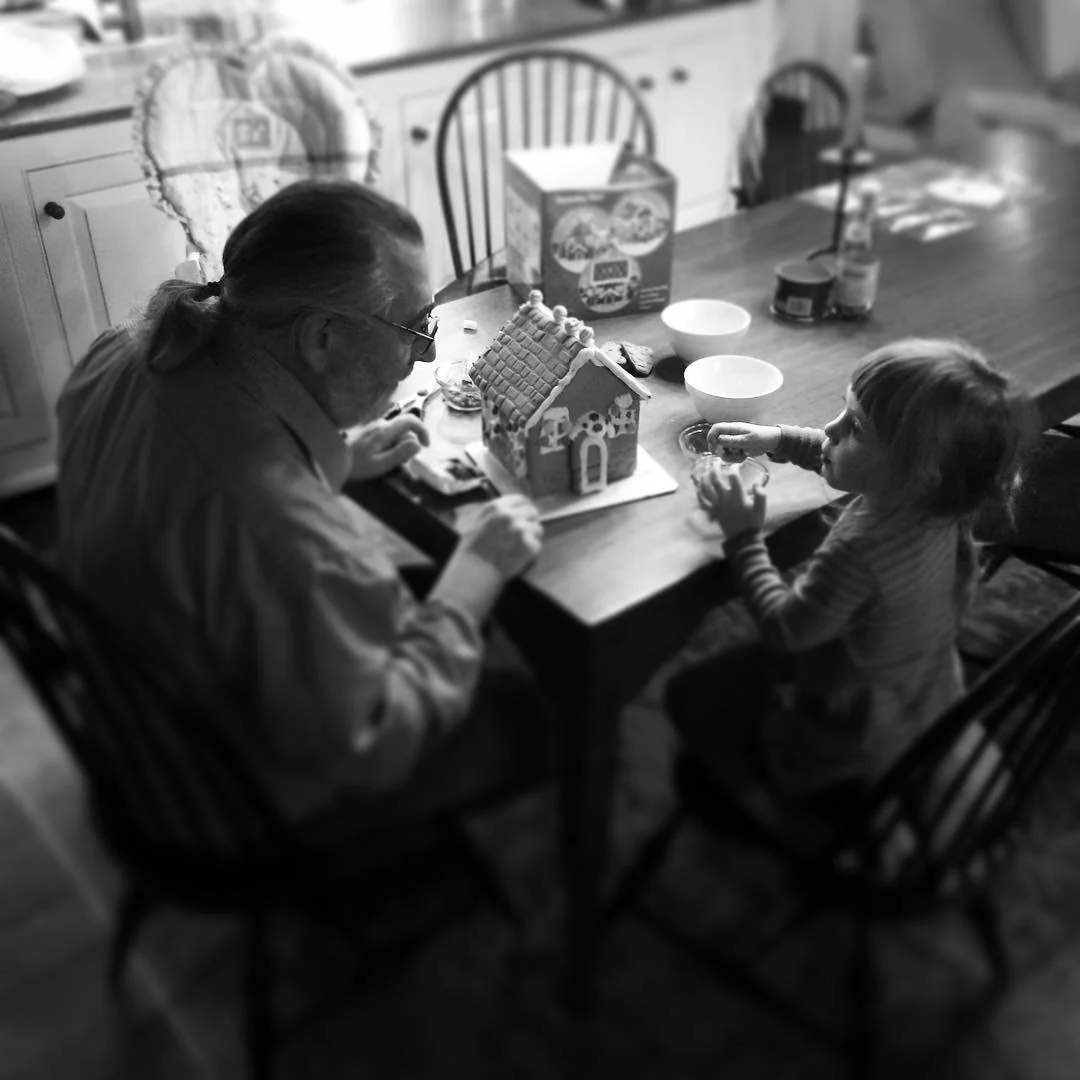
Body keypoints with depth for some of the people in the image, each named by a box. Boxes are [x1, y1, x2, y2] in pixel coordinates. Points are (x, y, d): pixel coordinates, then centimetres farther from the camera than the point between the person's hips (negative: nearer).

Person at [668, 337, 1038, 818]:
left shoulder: (858, 552, -43)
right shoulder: (935, 498, -18)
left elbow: (784, 628, -25)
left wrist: (744, 536, -18)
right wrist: (777, 440, -2)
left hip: (861, 744, -8)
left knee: (690, 695, 7)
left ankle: (766, 801, 21)